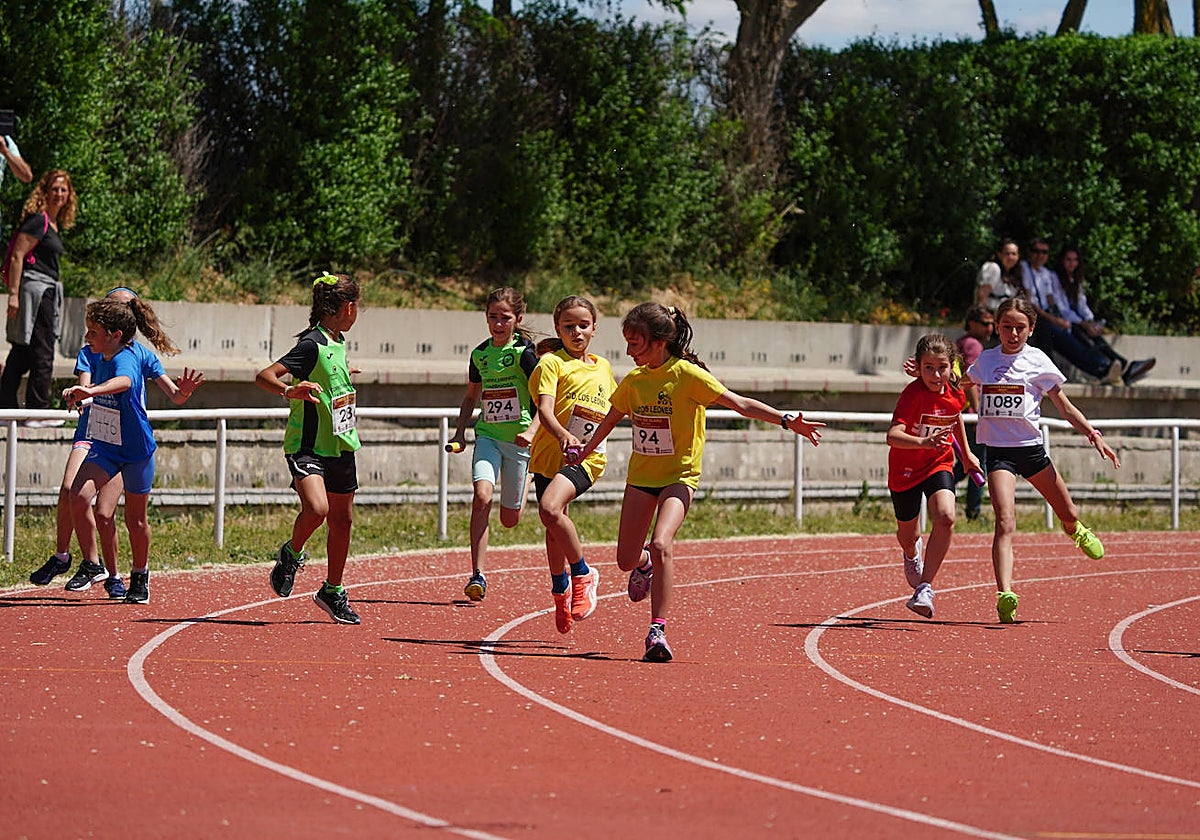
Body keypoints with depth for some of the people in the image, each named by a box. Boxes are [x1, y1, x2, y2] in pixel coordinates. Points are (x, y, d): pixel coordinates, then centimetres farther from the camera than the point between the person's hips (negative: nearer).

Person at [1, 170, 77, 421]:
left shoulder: (54, 224, 18)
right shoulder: (38, 220, -10)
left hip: (47, 291, 10)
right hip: (34, 287, -10)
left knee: (21, 353, 11)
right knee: (42, 354, -8)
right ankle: (38, 411, -6)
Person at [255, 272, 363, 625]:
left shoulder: (338, 342, 10)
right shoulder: (312, 344, -18)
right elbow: (264, 376, -26)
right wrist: (289, 390, -44)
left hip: (340, 446, 8)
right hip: (307, 446, -8)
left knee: (341, 520, 11)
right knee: (317, 508, -27)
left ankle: (333, 592, 25)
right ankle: (291, 554, 3)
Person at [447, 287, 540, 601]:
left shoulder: (525, 353, -7)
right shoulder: (480, 354, 8)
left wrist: (531, 431, -25)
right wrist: (459, 433, 13)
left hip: (518, 439, -3)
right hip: (487, 436, 3)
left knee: (509, 519, 5)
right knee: (482, 496, -23)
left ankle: (525, 483, 44)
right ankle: (477, 575, -20)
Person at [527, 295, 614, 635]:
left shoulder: (603, 368, 13)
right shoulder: (551, 363, -2)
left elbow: (616, 408, 35)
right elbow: (545, 409, -19)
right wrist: (562, 435, -35)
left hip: (586, 456, 0)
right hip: (549, 453, 0)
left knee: (551, 509, -27)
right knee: (554, 524, 12)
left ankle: (582, 573, -11)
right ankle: (561, 591, 33)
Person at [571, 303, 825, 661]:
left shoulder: (687, 375, -14)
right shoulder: (633, 381, 1)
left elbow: (741, 404, -15)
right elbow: (610, 420, 20)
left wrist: (787, 421, -25)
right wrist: (583, 453, 30)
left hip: (679, 476, -5)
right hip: (641, 476, 5)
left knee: (661, 544, -28)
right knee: (626, 561, 4)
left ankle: (657, 630, -24)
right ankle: (645, 565, 43)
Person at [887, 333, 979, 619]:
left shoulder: (955, 393, -12)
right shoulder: (913, 394, -28)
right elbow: (892, 436, -42)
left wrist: (966, 453, 22)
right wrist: (923, 442, -59)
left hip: (939, 464, 2)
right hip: (905, 468, -2)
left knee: (945, 518, -26)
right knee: (907, 536, 15)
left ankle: (924, 588, -21)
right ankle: (912, 554, 56)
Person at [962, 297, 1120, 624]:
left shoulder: (1037, 361, 0)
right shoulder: (985, 360, 6)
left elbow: (1064, 406, 7)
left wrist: (1092, 434, -3)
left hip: (1031, 447, 1)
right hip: (998, 451, -1)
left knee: (1068, 515, 17)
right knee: (1005, 524, -20)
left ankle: (1075, 530, 57)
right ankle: (1005, 597, -31)